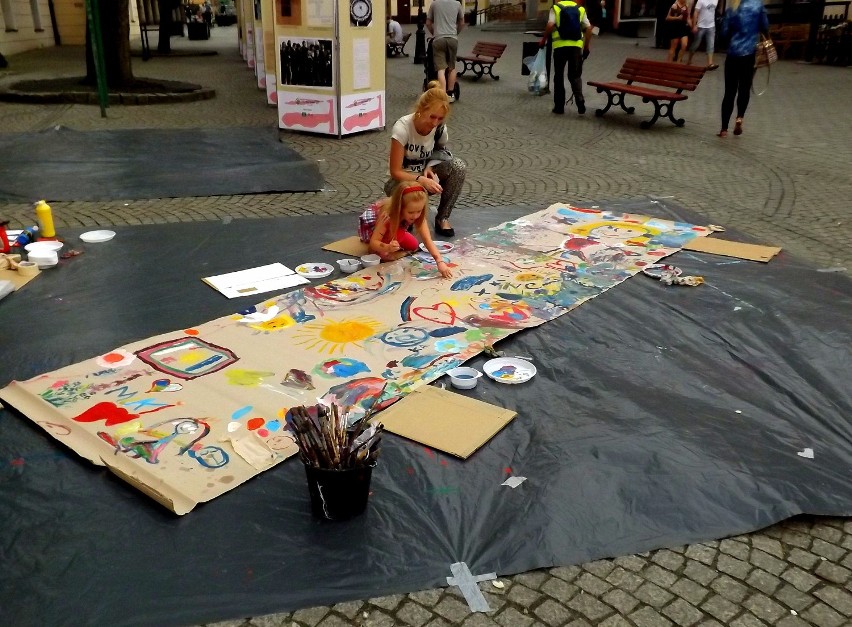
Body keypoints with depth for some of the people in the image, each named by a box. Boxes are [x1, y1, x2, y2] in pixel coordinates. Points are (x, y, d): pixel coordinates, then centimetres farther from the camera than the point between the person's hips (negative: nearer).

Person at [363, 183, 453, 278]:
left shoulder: (418, 216, -28)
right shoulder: (387, 215, -42)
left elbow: (428, 240, -34)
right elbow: (373, 242, -38)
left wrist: (440, 261, -48)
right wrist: (387, 248, -60)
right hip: (369, 226, -5)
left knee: (413, 245, -8)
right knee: (398, 235, -31)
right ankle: (378, 251, -7)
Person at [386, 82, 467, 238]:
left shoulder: (440, 128, -13)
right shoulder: (402, 127, -26)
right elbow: (395, 171, -24)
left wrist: (429, 168, -17)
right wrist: (421, 180, -41)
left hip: (425, 173, 4)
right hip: (402, 180, -4)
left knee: (459, 166, -23)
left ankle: (442, 218, -10)